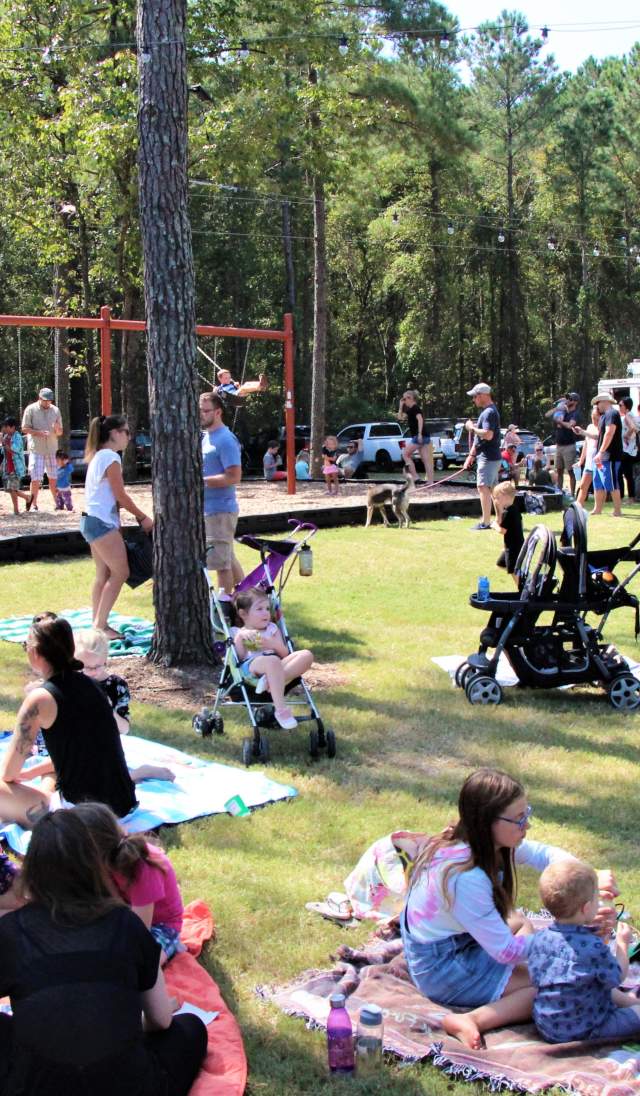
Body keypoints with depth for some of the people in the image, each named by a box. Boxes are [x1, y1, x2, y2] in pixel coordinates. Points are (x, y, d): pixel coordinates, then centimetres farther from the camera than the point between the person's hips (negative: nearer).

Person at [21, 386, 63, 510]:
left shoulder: (55, 410, 8)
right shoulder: (31, 409, -3)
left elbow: (60, 432, 12)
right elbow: (24, 429, -3)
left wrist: (57, 429, -12)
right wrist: (38, 433, -19)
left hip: (52, 449, 3)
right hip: (36, 449, -3)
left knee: (53, 478, 7)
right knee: (36, 479, -6)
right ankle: (33, 504, 4)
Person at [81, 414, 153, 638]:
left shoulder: (98, 456, 16)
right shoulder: (111, 457, -13)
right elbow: (120, 495, -13)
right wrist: (143, 518, -4)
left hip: (91, 520, 10)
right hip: (102, 521, -10)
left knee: (104, 574, 11)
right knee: (120, 572, -7)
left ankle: (98, 624, 12)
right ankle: (100, 624, -7)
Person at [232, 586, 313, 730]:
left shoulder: (272, 629, 29)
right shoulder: (237, 632, 18)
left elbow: (285, 654, 17)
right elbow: (239, 657, 1)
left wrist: (274, 645, -3)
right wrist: (239, 638, -12)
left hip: (278, 665, 5)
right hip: (250, 666, -5)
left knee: (306, 655, -20)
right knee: (272, 661, -41)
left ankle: (272, 681, -37)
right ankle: (281, 710, -43)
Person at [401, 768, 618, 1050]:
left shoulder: (486, 842, -10)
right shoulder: (465, 878, -33)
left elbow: (545, 854, 4)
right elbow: (506, 951, -25)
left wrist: (591, 878, -15)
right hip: (441, 970, -9)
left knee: (519, 922, 26)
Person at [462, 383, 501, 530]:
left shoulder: (489, 412, -15)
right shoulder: (486, 411, 18)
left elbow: (488, 435, -28)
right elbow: (479, 437, 23)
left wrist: (472, 428, -15)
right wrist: (472, 455, 22)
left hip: (488, 457, -11)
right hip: (490, 456, 11)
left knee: (483, 487, -11)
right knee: (493, 489, 13)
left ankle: (485, 522, -11)